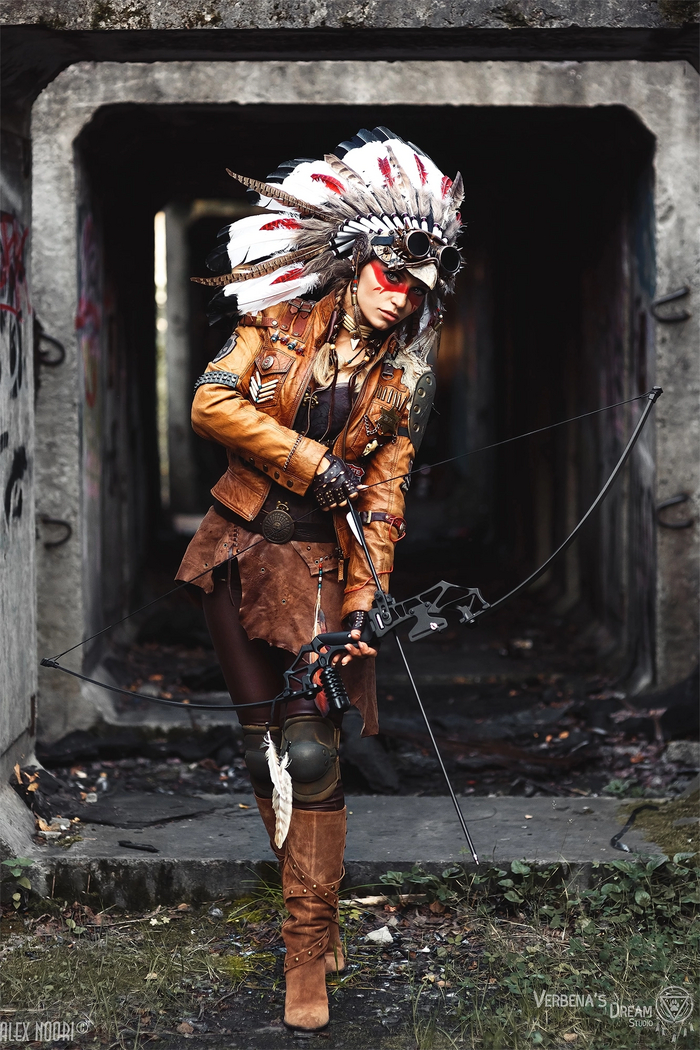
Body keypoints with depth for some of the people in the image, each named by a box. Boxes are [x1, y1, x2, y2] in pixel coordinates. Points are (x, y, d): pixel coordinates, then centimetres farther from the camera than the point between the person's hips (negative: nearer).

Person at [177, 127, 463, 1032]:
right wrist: (310, 460, -13)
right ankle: (307, 894, 24)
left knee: (308, 747, -9)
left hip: (314, 563, -1)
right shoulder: (283, 320, 0)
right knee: (260, 734, 8)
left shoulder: (405, 379, 1)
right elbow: (211, 403, -9)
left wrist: (361, 607, -8)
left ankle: (309, 943, -1)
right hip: (235, 549, 1)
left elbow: (384, 498, 0)